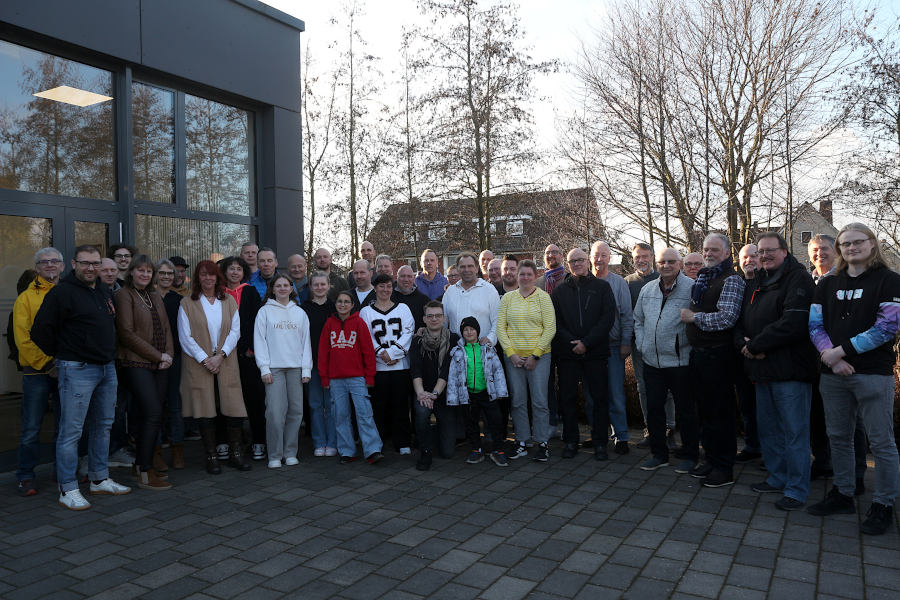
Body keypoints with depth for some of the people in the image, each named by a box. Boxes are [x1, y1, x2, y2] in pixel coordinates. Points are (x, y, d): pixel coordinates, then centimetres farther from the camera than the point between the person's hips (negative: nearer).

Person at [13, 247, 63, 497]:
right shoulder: (26, 298, 1)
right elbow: (23, 338, -5)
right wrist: (46, 364, -10)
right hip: (37, 372, -3)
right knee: (32, 428, 1)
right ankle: (25, 476, 15)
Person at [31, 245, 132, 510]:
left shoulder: (104, 290, 13)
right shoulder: (62, 292, -11)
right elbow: (41, 329, -11)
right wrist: (59, 355, -2)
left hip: (107, 368, 8)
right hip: (77, 370, -8)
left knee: (103, 425, 14)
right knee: (71, 430, -3)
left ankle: (100, 479, 26)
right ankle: (68, 490, 7)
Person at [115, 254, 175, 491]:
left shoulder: (155, 296, 17)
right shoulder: (124, 295, -4)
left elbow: (166, 328, 17)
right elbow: (127, 333, -11)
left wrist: (168, 354, 0)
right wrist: (158, 355, -11)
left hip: (159, 365, 7)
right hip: (136, 363, -7)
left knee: (150, 416, 8)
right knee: (153, 414, -13)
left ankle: (142, 464, 19)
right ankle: (145, 475, -7)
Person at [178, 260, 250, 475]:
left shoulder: (229, 302, 10)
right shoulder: (187, 304, 4)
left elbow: (235, 331, 3)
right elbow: (185, 337, -2)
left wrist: (221, 355, -10)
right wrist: (205, 359, -11)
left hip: (226, 363, 2)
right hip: (199, 364, -2)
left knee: (234, 408, -2)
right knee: (206, 409, 0)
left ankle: (235, 453, 13)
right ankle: (211, 456, 12)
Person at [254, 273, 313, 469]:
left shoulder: (300, 313, 14)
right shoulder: (265, 311, 6)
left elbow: (306, 341, 12)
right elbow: (259, 340, 1)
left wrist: (306, 369, 5)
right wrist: (264, 368, -7)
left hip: (296, 368, 3)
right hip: (274, 367, -3)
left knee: (296, 410, 1)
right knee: (275, 411, -8)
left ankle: (291, 452, 13)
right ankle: (275, 456, 2)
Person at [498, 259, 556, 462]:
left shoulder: (543, 297, 1)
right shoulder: (507, 298, 8)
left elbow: (550, 329, -3)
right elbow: (500, 327, 5)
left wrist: (535, 354, -9)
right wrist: (511, 353, -5)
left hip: (539, 356, -2)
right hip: (513, 356, 2)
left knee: (539, 401, -1)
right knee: (518, 401, 6)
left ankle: (543, 443, 10)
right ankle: (521, 443, 16)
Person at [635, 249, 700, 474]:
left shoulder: (692, 288, -8)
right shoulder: (647, 290, 11)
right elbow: (638, 320, 21)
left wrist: (690, 345, -11)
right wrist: (641, 344, 10)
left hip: (680, 361, -5)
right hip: (652, 361, 6)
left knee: (685, 410, 6)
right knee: (653, 408, 11)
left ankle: (690, 456, 21)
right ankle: (658, 454, 25)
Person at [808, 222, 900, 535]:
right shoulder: (827, 285, 11)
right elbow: (814, 323, 6)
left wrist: (841, 350, -14)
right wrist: (831, 356, -11)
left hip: (873, 373, -4)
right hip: (833, 374, 5)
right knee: (838, 437, 13)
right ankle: (842, 494, 26)